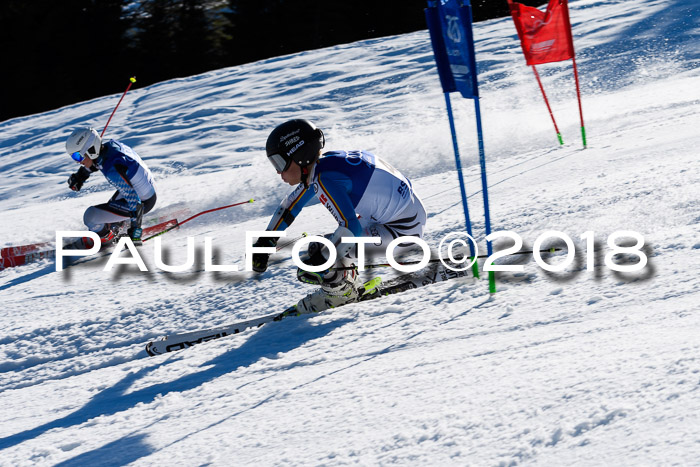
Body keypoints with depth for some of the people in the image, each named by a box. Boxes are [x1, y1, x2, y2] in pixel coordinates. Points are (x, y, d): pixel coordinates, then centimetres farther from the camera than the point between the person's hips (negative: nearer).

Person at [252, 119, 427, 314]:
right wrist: (265, 243, 18)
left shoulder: (325, 178, -25)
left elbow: (351, 227, -34)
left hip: (403, 229, -10)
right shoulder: (315, 167, 3)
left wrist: (320, 260, -27)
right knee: (318, 250, 9)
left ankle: (340, 290, 6)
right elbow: (289, 205, 19)